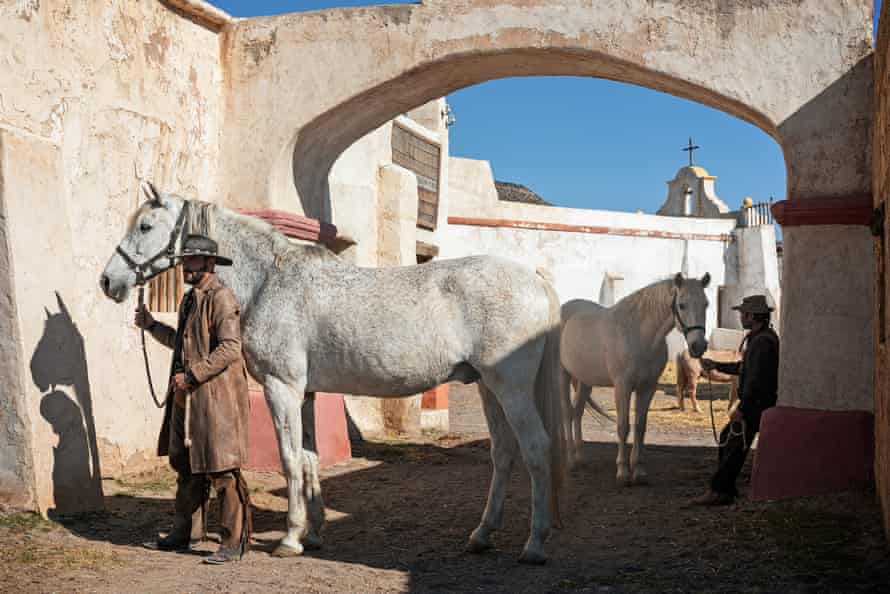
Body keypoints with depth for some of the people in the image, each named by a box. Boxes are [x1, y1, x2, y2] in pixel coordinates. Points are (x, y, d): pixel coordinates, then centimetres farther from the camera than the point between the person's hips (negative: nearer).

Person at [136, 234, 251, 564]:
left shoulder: (221, 297, -13)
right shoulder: (189, 299, 17)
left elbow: (229, 349, -22)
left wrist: (191, 375, -23)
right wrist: (152, 326, 24)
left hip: (216, 397, -10)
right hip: (187, 399, 10)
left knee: (222, 471, -5)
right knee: (186, 466, 17)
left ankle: (235, 542, 3)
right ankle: (186, 533, 30)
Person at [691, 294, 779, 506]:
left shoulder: (763, 341, -19)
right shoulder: (758, 338, 15)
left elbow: (756, 378, -25)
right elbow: (744, 368, 26)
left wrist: (742, 408, -24)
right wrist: (716, 366, 27)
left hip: (756, 405, -11)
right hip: (754, 405, 11)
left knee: (734, 446, -7)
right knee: (727, 438, 17)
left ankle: (720, 491, -4)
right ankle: (725, 488, 22)